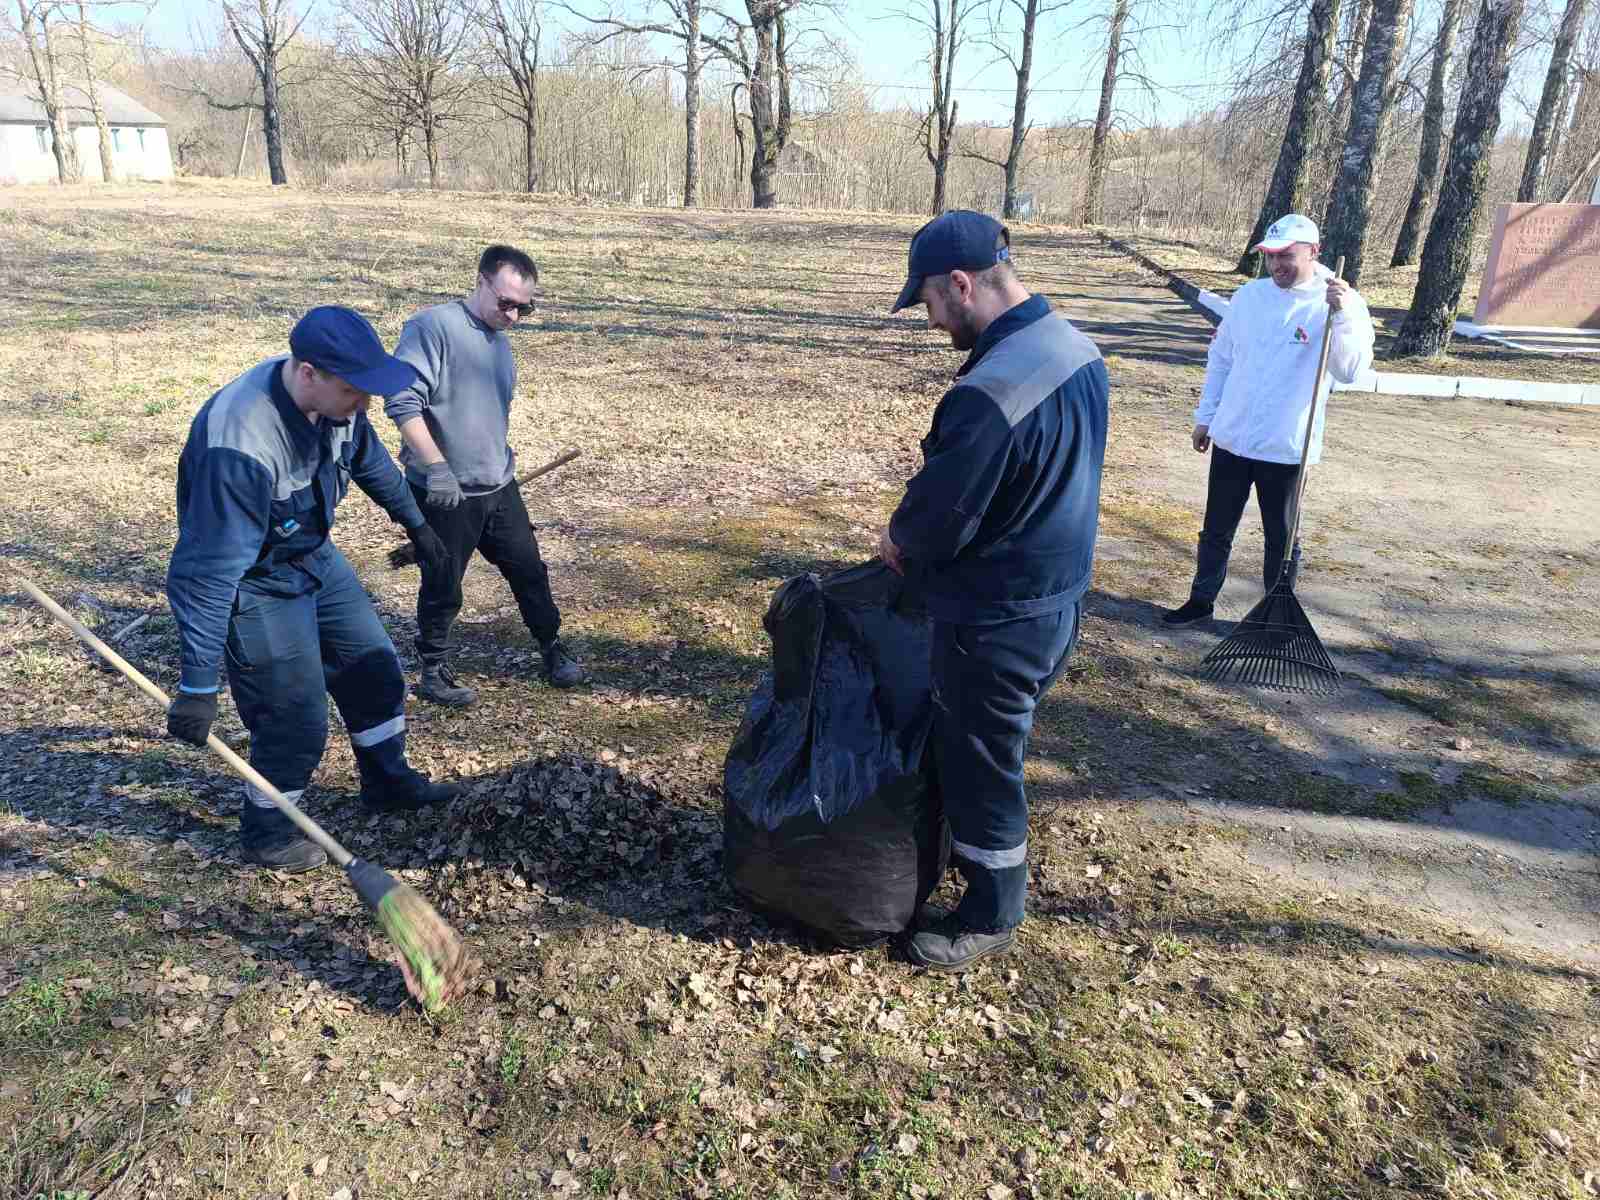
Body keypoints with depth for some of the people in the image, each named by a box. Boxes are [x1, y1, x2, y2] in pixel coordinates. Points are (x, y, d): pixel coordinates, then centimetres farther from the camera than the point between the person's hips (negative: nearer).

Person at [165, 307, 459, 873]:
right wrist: (197, 686, -30)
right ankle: (265, 832, 26)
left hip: (316, 557, 8)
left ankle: (388, 781, 39)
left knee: (375, 667, 17)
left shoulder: (334, 398, -13)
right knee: (296, 720, 0)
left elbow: (370, 460, 10)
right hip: (257, 585, -8)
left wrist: (415, 523, 23)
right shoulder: (240, 445, -37)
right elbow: (210, 571, -34)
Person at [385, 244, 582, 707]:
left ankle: (553, 649, 31)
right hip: (446, 494, -7)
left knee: (529, 569, 14)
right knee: (443, 588, 7)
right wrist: (437, 467, -26)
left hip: (499, 488, 7)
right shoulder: (433, 326, -15)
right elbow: (402, 402, -23)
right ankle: (434, 671, 25)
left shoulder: (499, 342, 11)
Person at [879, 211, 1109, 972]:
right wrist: (917, 538, 10)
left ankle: (992, 913, 29)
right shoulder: (1076, 350, 1)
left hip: (996, 621, -9)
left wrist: (897, 541, 1)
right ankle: (982, 848, 49)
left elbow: (937, 514, -23)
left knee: (978, 761, 10)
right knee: (996, 746, 27)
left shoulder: (988, 392, -31)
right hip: (1057, 599, 9)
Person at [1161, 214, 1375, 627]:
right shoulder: (1249, 295, 4)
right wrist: (1205, 416, 13)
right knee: (1216, 530, 15)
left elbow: (1350, 370, -22)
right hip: (1230, 438, 4)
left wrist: (1342, 315, -34)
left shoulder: (1342, 305, -10)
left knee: (1280, 538, 9)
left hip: (1285, 449, -4)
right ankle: (1201, 601, 30)